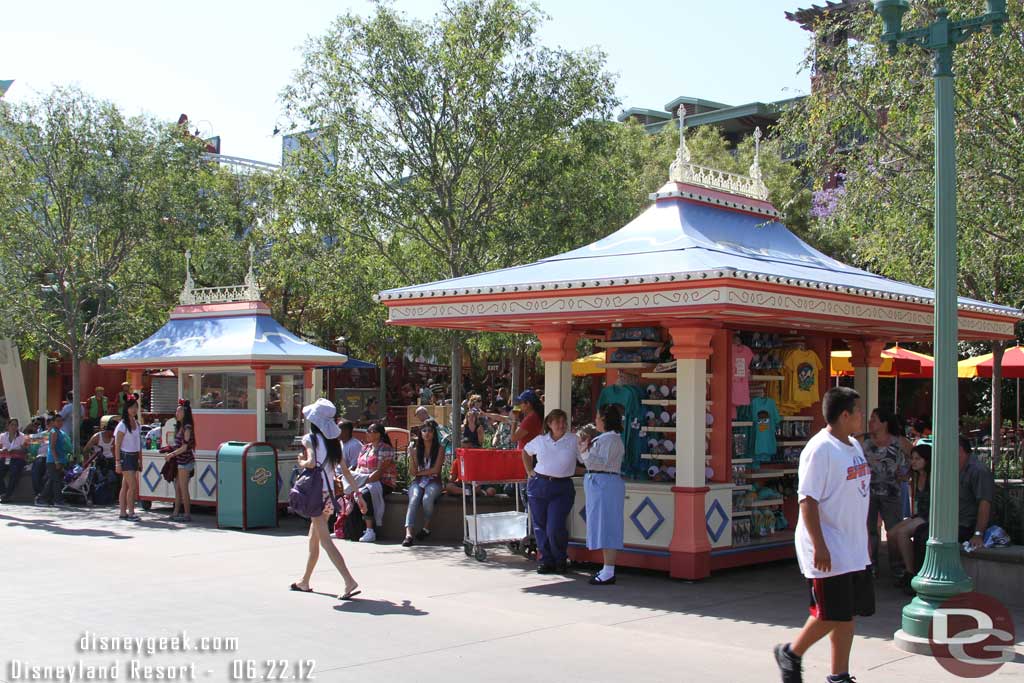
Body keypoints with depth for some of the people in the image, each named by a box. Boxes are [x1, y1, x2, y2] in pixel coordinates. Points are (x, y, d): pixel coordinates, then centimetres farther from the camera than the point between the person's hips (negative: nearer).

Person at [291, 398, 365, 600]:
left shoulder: (310, 439, -8)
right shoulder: (334, 440, 10)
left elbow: (311, 463, -24)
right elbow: (346, 471, 10)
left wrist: (301, 462, -2)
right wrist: (358, 494, 12)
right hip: (329, 493, 7)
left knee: (325, 540, -10)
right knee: (313, 539, 20)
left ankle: (350, 582, -22)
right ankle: (305, 582, 33)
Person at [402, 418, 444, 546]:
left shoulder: (439, 449, 3)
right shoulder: (416, 449, 10)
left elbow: (435, 470, -5)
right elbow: (412, 472, 2)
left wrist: (419, 472, -1)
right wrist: (411, 454, -7)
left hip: (433, 482, -2)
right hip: (418, 482, 2)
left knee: (427, 499, -35)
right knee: (414, 500, -30)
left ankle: (426, 528, -11)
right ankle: (409, 534, -46)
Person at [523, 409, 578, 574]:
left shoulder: (574, 440, -1)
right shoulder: (540, 440, 8)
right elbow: (526, 452, 25)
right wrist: (529, 471, 17)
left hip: (562, 488, -3)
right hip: (538, 485, 3)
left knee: (555, 528, -10)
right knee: (540, 526, 6)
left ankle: (561, 561, 12)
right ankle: (546, 560, 19)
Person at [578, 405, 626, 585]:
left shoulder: (611, 439, -12)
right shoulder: (602, 438, 21)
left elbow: (602, 463, -23)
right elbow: (585, 461, 22)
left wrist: (585, 451, -25)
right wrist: (583, 445, 10)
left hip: (606, 484, -11)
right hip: (598, 485, 11)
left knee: (606, 526, -10)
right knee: (603, 527, 13)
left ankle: (609, 573, -10)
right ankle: (607, 569, 18)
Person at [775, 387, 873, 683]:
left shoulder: (854, 445, 13)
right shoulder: (820, 449, -16)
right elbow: (808, 500, -20)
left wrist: (864, 536, 22)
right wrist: (819, 546, -23)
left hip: (855, 549, 9)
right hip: (829, 551, -9)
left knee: (849, 613, 11)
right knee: (831, 614, -4)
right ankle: (790, 653, 17)